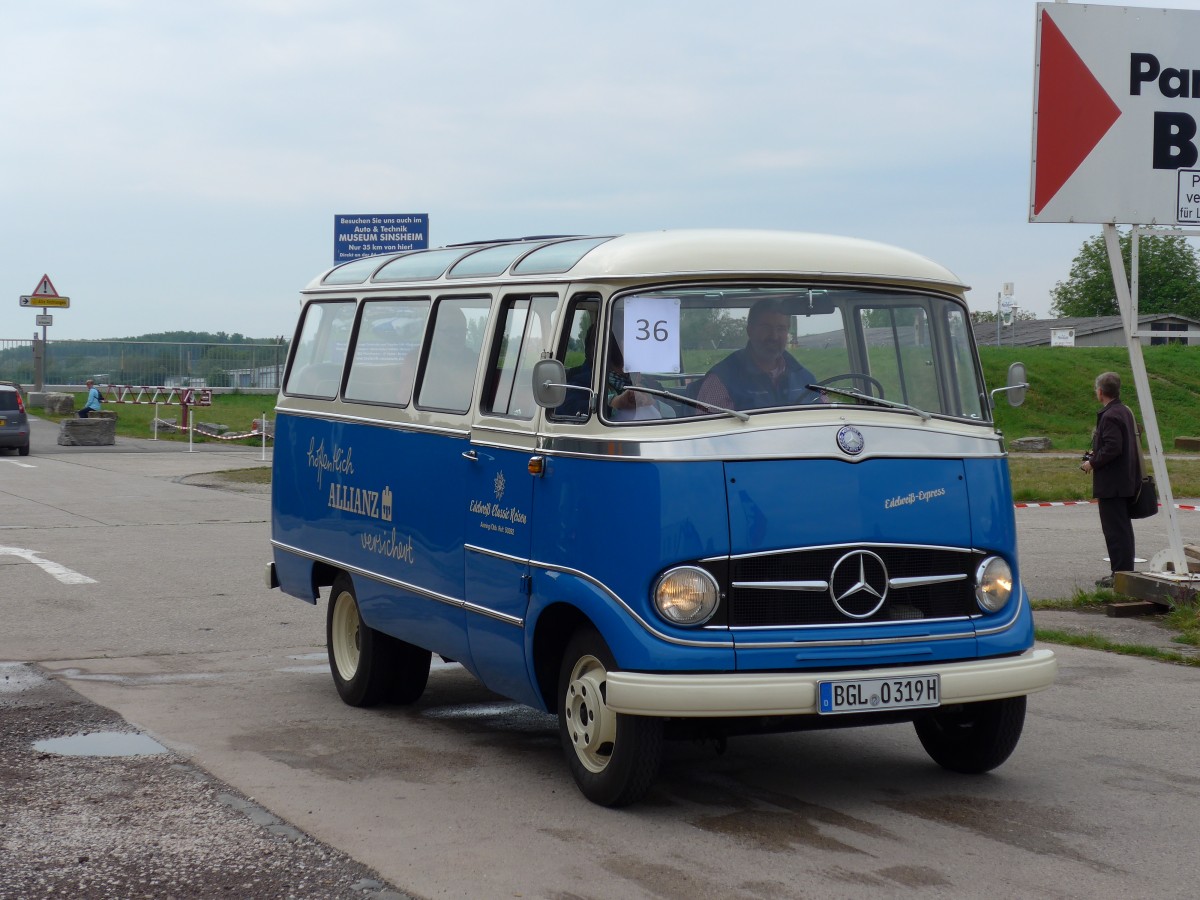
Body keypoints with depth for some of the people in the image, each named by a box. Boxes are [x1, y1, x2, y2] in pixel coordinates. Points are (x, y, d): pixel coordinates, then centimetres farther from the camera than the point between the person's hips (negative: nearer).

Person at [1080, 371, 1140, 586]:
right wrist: (1096, 453, 17)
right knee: (1123, 527, 16)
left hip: (1111, 484, -10)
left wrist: (1093, 463, -13)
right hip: (1126, 482, 10)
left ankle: (1120, 573, -5)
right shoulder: (1125, 411, 13)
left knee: (1115, 530, -6)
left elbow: (1113, 448, -25)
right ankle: (1126, 570, 22)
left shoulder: (1109, 416, -18)